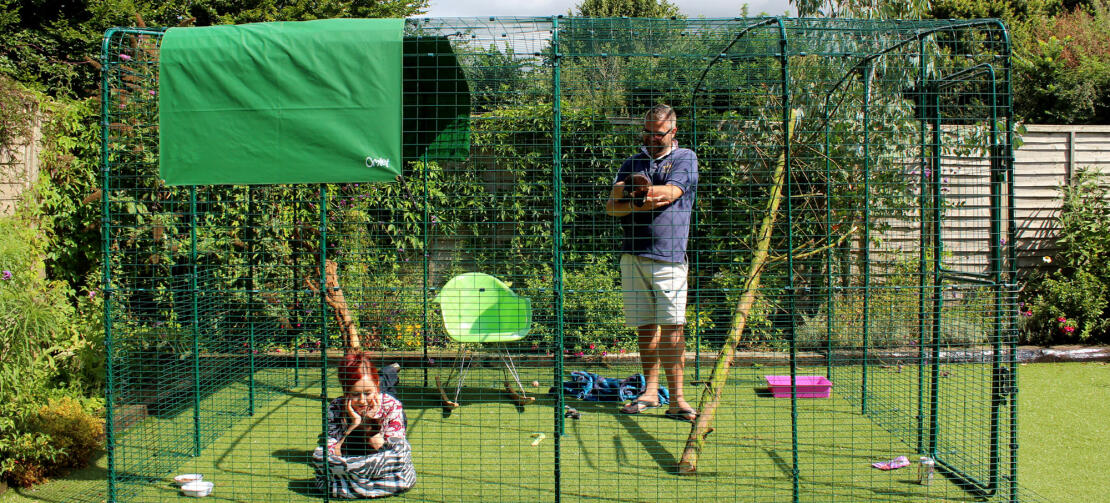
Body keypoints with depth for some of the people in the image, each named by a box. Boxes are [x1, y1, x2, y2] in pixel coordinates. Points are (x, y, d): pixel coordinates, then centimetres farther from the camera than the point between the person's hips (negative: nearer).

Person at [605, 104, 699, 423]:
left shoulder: (685, 158, 7)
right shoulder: (633, 163, 19)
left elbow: (671, 192, -10)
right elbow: (611, 206, 9)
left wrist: (634, 189, -14)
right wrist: (641, 205, -8)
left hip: (669, 256, -4)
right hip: (633, 255, 4)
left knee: (671, 328, -10)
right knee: (645, 327, 7)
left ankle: (676, 399, -7)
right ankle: (650, 391, 17)